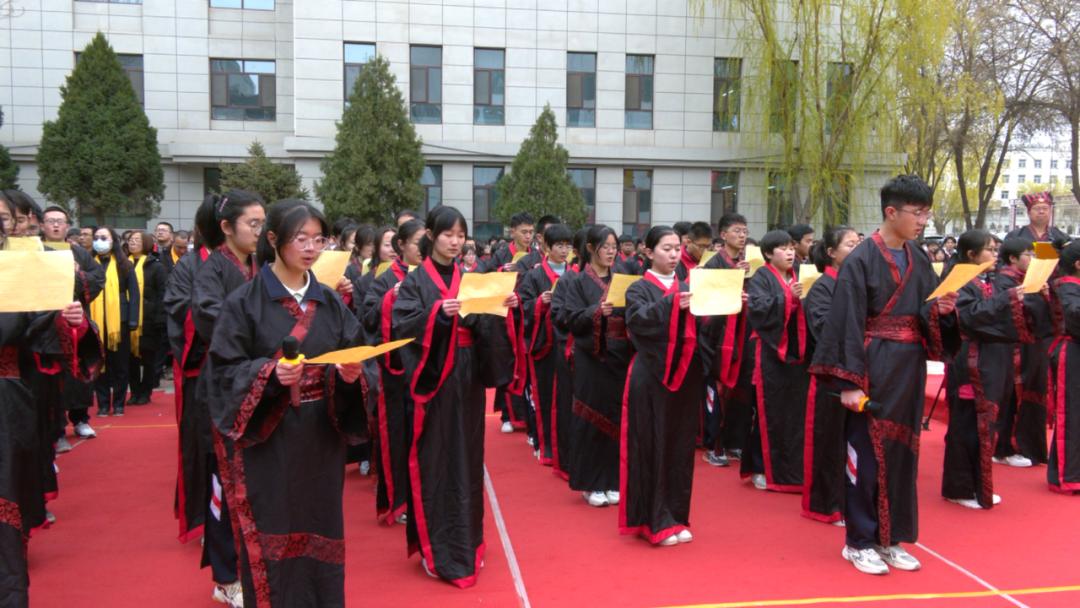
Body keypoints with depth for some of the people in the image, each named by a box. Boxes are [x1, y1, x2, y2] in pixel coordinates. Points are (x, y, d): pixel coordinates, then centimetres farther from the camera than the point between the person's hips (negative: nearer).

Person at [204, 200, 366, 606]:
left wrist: (351, 374, -15)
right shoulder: (244, 302, -6)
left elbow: (354, 360, 7)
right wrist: (270, 373, -25)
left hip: (321, 440, 4)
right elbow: (223, 369, -8)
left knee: (319, 531, 11)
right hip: (266, 442, -4)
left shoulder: (331, 303, 7)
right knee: (273, 536, 2)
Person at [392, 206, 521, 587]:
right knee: (435, 461, -2)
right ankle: (435, 547, 8)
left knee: (467, 458, 10)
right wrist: (438, 312, -28)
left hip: (468, 377, 5)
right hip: (433, 378, -4)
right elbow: (402, 325, -15)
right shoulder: (415, 281, -3)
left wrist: (505, 308, -14)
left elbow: (487, 327, 5)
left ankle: (465, 540, 23)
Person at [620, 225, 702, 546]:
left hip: (684, 375, 5)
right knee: (651, 446, -2)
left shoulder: (688, 288, 14)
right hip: (651, 376, -4)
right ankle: (654, 520, 7)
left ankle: (675, 517, 18)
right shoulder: (639, 289, 1)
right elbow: (637, 319, -19)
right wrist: (672, 304, -29)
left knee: (680, 446, 8)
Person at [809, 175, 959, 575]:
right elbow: (848, 324, -15)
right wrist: (849, 382, -19)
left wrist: (940, 310, -9)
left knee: (902, 451, 11)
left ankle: (890, 538, 24)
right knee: (868, 451, 0)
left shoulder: (919, 260, 10)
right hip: (874, 367, -7)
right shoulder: (861, 260, -11)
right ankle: (859, 541, 12)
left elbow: (928, 316, 14)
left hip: (909, 368, 7)